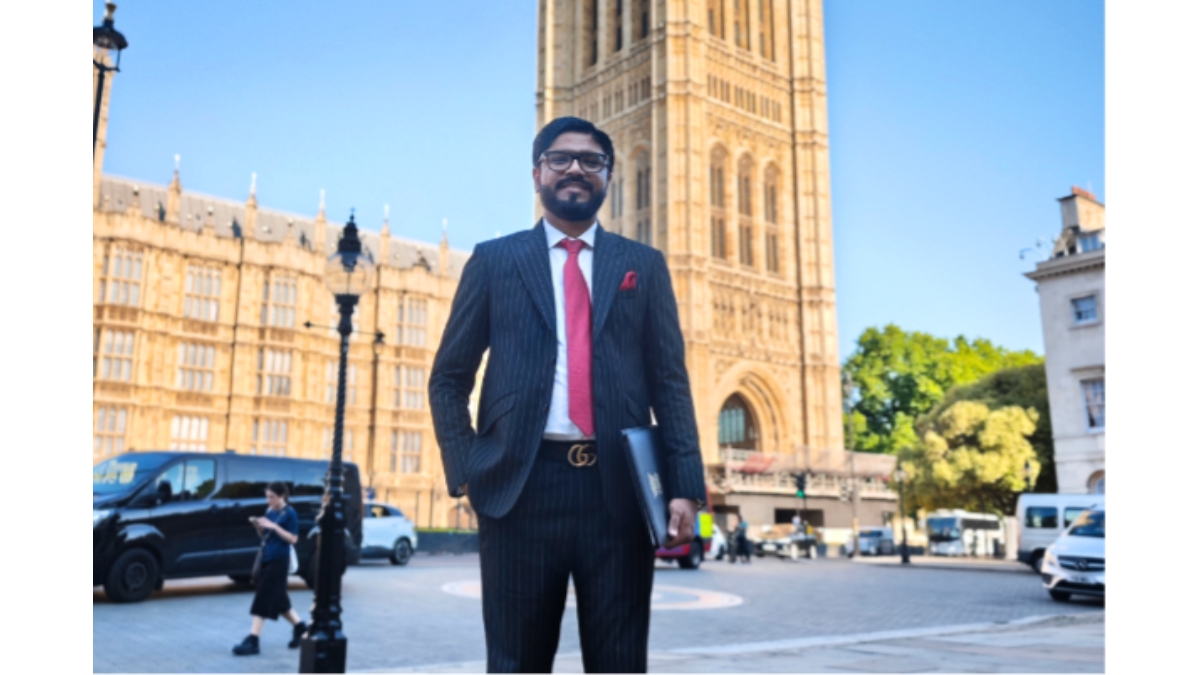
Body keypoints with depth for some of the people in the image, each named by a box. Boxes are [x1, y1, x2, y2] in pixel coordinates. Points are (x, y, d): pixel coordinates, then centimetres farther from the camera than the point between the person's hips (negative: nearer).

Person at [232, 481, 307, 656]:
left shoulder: (289, 513, -10)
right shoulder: (269, 511, 10)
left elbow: (293, 538, -14)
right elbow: (264, 536, 17)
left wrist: (273, 526, -22)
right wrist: (258, 525, -4)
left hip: (279, 561, -8)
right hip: (266, 558, 8)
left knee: (264, 600, -8)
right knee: (277, 599, 14)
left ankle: (252, 641, -6)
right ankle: (300, 627, 29)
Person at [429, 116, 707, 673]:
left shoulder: (644, 266, 13)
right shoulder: (494, 260, 11)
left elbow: (670, 382, 7)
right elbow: (448, 378, 10)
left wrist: (683, 487, -3)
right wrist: (465, 471, -1)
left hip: (619, 486, 1)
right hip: (521, 485, 0)